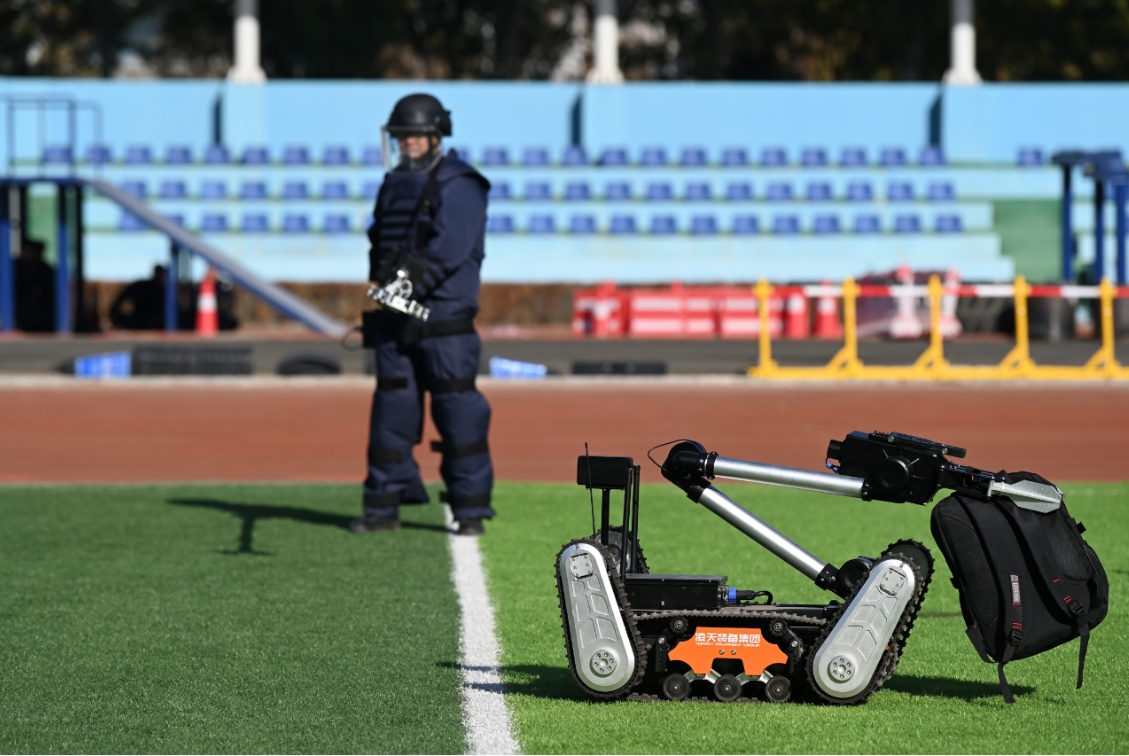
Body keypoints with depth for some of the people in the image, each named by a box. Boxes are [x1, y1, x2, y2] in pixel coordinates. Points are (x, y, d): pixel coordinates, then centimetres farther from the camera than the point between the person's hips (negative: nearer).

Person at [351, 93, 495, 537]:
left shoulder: (457, 185, -6)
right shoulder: (393, 184, 19)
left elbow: (450, 245, -19)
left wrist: (411, 278, -28)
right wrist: (380, 285, 12)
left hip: (444, 316, -7)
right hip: (395, 317, 7)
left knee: (457, 408, -8)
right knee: (391, 407, 7)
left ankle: (470, 508, -3)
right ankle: (384, 505, 11)